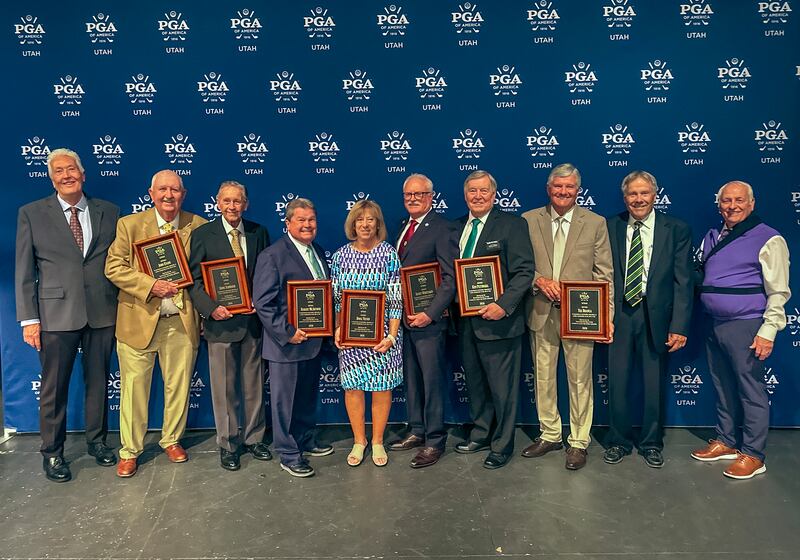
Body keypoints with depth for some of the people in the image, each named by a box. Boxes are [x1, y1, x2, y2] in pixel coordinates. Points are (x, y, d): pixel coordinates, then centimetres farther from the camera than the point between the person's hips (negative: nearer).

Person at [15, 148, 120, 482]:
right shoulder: (32, 213, 3)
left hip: (102, 312, 2)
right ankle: (52, 452, 26)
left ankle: (97, 441, 32)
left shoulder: (109, 212, 7)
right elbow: (24, 271, 1)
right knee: (54, 387, 8)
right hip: (56, 313, -1)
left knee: (98, 381, 13)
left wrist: (121, 307, 1)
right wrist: (29, 318, -5)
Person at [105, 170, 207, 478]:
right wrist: (151, 285, -18)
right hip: (140, 320, -1)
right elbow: (114, 267, -5)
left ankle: (172, 440, 34)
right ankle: (130, 450, 24)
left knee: (179, 386, 14)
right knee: (134, 387, 7)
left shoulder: (198, 226, 1)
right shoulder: (129, 225, -1)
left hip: (183, 322, 1)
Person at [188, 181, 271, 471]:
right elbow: (195, 279, -4)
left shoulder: (258, 233, 5)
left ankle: (253, 437, 30)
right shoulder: (202, 234, -2)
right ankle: (227, 444, 24)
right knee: (224, 388, 8)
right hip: (221, 321, -2)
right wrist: (211, 307, -17)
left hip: (254, 319, 3)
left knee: (254, 384, 14)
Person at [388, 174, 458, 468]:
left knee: (432, 379, 2)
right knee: (410, 376, 16)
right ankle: (417, 431, 30)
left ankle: (435, 441, 14)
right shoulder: (402, 226, 14)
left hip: (428, 318, -7)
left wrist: (430, 313, -21)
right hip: (402, 316, 8)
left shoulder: (442, 229, -10)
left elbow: (450, 278, -15)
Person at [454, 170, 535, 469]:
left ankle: (502, 445, 22)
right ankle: (480, 434, 37)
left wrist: (503, 306, -23)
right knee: (474, 383, 19)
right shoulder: (457, 227, 11)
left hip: (497, 320, -6)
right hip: (465, 321, 6)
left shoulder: (511, 224, -7)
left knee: (502, 387, 5)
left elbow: (524, 271, -13)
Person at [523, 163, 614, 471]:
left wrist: (607, 316, -6)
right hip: (541, 313, 2)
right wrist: (539, 280, -14)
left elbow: (604, 274, 1)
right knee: (543, 377, 12)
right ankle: (549, 435, 30)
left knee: (580, 380, 4)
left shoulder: (595, 223, 3)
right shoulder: (528, 221, 5)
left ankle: (578, 442, 20)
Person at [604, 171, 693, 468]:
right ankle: (619, 441, 27)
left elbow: (683, 281, -3)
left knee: (655, 384, 10)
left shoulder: (677, 229, 0)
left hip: (656, 316, -1)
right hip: (619, 315, 1)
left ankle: (651, 443, 30)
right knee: (617, 382, 8)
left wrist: (679, 326, -10)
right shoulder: (610, 227, 4)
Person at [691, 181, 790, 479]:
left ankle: (753, 455, 12)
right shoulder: (711, 237, 12)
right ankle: (726, 442, 29)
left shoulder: (769, 240, -7)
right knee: (723, 388, 16)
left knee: (751, 391, 1)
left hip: (745, 328, -6)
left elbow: (778, 292, -9)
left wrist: (768, 332, -15)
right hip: (714, 325, 7)